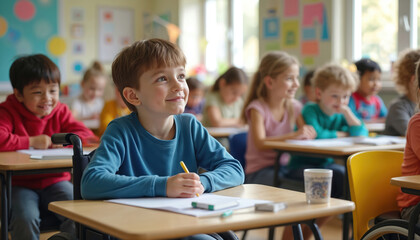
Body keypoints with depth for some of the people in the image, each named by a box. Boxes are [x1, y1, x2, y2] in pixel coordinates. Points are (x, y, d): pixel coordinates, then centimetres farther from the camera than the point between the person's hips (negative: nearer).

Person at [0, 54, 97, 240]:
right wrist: (31, 141, -19)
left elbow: (87, 136, -1)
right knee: (25, 218, -30)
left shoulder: (60, 111, 7)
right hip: (21, 184, -2)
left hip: (55, 181, 3)